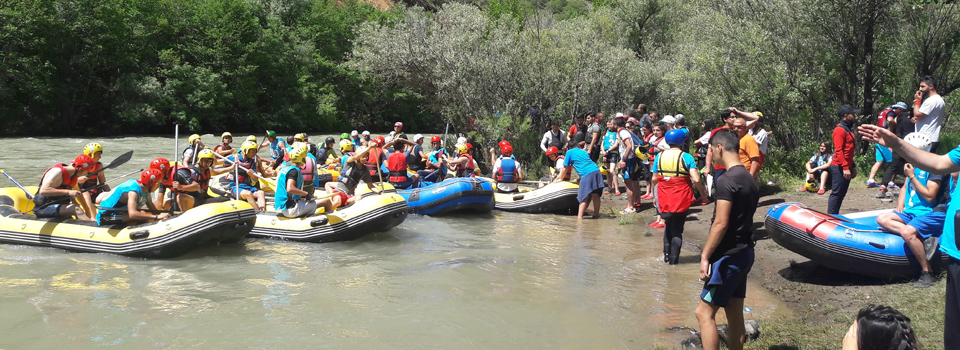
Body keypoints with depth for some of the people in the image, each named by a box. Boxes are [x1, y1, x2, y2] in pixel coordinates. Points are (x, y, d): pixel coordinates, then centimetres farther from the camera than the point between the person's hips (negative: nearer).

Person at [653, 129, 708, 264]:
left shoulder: (659, 156, -1)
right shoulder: (686, 157, -10)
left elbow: (654, 179, 2)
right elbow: (696, 180, -16)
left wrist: (654, 188, 23)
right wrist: (702, 191, 2)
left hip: (664, 198, 3)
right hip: (681, 199, -3)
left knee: (668, 225, 23)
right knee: (677, 229, 11)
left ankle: (667, 254, 21)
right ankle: (674, 258, 12)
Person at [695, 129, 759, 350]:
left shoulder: (726, 180, -17)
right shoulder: (749, 180, 10)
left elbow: (721, 224, -21)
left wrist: (705, 256, -15)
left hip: (729, 256, -9)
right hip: (744, 253, 9)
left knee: (704, 312, -4)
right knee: (735, 313, 13)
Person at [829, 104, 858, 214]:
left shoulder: (848, 129, 18)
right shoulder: (840, 130, -13)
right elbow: (838, 150, -20)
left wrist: (852, 166, 22)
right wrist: (845, 168, -23)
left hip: (846, 167, 10)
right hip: (839, 168, -10)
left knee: (841, 193, 12)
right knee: (837, 193, -9)